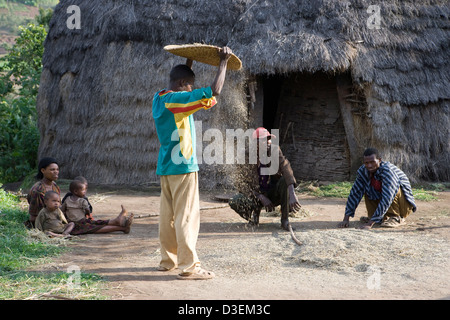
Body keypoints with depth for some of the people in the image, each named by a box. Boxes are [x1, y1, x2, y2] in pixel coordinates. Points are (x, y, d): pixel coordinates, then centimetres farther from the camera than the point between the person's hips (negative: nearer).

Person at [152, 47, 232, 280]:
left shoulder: (159, 99, 10)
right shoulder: (176, 100, -16)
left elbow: (178, 87, 33)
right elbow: (213, 91, -22)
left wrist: (188, 64, 30)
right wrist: (223, 62, -11)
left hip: (165, 166, 9)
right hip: (182, 165, -9)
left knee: (168, 215, 13)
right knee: (186, 216, -6)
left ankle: (168, 260, 20)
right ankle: (189, 266, -5)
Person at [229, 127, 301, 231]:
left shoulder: (274, 151, -12)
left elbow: (286, 168, -27)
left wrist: (292, 195, -41)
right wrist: (262, 198, -24)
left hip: (276, 193, -1)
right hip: (261, 194, 1)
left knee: (285, 180, -34)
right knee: (234, 202, -25)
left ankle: (285, 220, -21)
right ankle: (256, 210, 8)